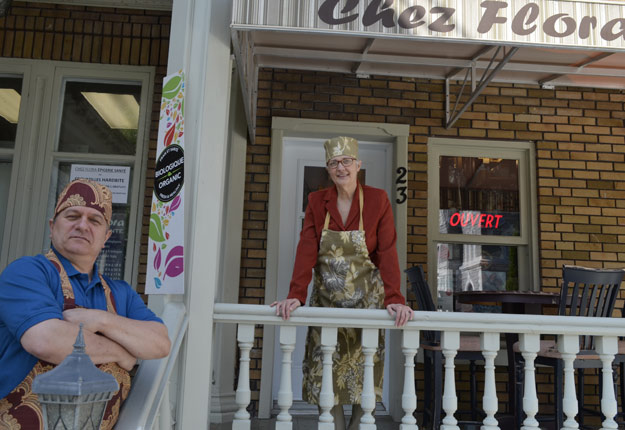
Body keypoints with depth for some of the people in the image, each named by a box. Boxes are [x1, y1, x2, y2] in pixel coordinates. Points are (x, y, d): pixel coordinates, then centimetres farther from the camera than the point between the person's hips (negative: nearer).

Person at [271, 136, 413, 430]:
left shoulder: (377, 200, -6)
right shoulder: (317, 201, 0)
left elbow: (387, 253, -13)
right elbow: (307, 250, -9)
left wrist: (395, 299, -24)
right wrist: (295, 295, -21)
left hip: (366, 301, -2)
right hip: (327, 301, 2)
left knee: (363, 371, 7)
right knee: (326, 373, 6)